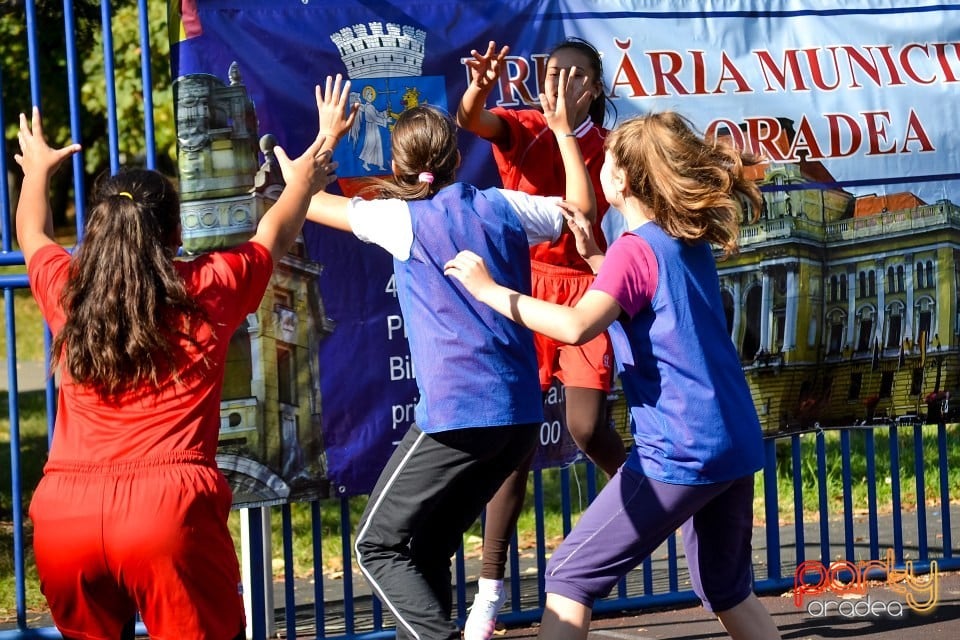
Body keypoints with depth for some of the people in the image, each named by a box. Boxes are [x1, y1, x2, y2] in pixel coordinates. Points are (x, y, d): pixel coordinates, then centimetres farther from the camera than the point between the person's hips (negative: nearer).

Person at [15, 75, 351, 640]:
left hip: (62, 513, 3)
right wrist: (302, 183, 48)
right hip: (169, 508, -3)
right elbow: (273, 237, 28)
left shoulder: (67, 292, 11)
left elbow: (32, 234, 36)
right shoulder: (209, 291, 6)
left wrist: (37, 172, 57)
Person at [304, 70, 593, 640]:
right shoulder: (502, 206, 10)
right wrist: (564, 129, 33)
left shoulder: (404, 218, -2)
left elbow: (306, 202, 9)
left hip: (458, 414, -6)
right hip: (523, 413, 6)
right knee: (430, 547, 19)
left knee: (380, 546, 3)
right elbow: (581, 207, 28)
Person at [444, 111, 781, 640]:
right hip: (736, 447, 8)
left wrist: (489, 290, -21)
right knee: (727, 591, 25)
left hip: (679, 455, -8)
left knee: (570, 577, -2)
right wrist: (594, 255, 19)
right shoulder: (693, 244, 12)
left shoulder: (634, 249, -12)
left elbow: (576, 326, -29)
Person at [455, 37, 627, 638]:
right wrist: (480, 87, -44)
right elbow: (471, 119, -24)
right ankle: (491, 589, 3)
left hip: (583, 287, 0)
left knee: (588, 427, -14)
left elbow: (587, 208, -9)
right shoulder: (522, 128, -1)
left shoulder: (605, 147, 3)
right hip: (521, 286, 0)